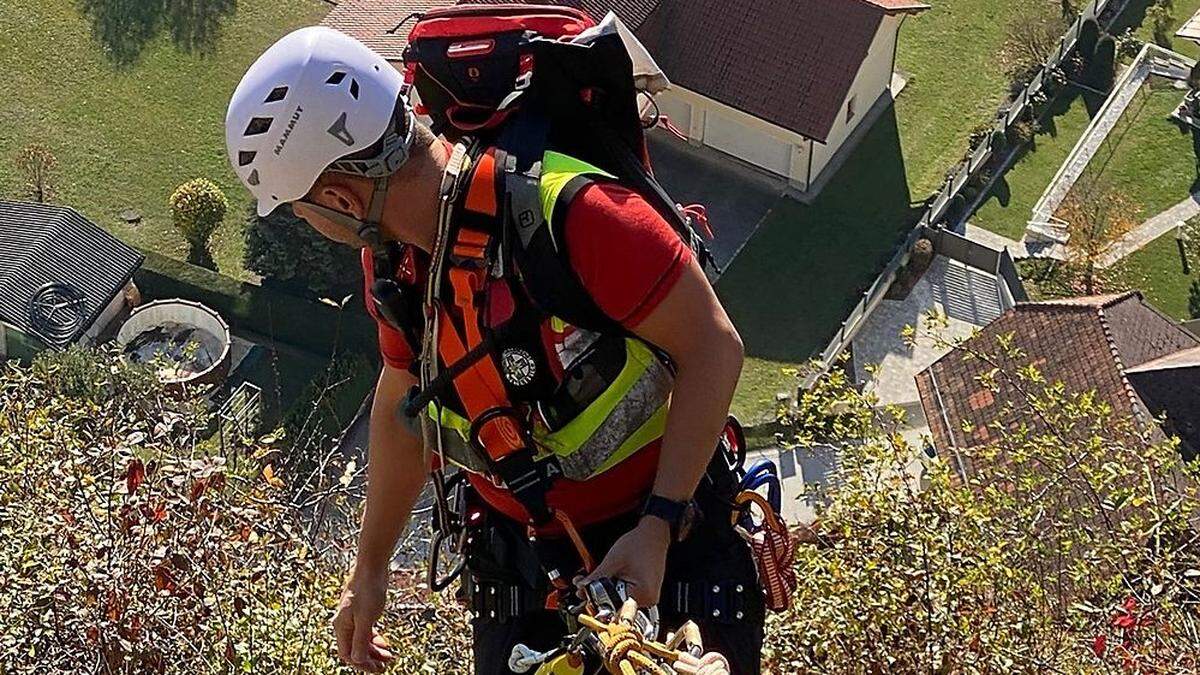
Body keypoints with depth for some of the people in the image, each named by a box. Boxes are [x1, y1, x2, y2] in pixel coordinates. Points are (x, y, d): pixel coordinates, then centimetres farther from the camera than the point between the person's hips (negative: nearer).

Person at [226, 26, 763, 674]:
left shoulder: (570, 211, -29)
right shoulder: (389, 255, -6)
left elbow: (714, 348, -22)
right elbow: (402, 403, 9)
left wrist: (657, 528, -26)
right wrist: (368, 569, 17)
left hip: (661, 541, -5)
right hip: (519, 559, 5)